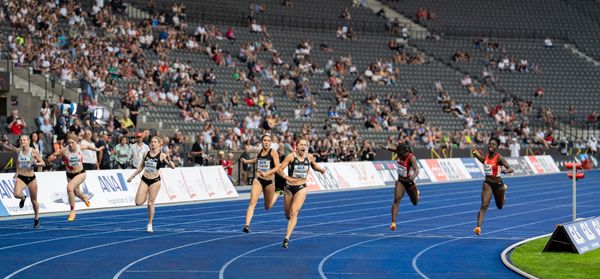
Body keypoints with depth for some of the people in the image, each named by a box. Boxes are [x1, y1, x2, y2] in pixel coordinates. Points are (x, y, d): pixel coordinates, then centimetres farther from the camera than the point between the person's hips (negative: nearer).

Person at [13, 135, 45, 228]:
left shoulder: (33, 152, -8)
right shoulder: (19, 151, 1)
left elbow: (43, 164, -5)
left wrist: (36, 163, -24)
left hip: (31, 178, -1)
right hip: (20, 177, 2)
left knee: (34, 201, 9)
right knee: (16, 194, -27)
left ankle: (36, 218, 29)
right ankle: (23, 198, 11)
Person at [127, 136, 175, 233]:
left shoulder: (162, 155, -6)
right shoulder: (146, 154, 5)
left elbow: (173, 166, -12)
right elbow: (140, 167, 16)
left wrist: (169, 160, -32)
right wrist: (132, 176, 14)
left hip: (155, 181, -3)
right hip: (144, 180, 3)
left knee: (150, 203, -3)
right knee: (138, 202, -6)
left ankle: (150, 225, 12)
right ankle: (146, 196, 30)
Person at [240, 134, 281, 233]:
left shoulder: (273, 152, -10)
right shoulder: (260, 151, 4)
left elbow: (277, 167, -19)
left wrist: (267, 173, -32)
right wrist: (246, 161, 18)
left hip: (269, 181, -2)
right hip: (258, 180, 2)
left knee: (268, 207, 17)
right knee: (252, 202, -18)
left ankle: (277, 194, 49)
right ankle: (247, 224, -23)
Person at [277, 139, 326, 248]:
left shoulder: (309, 157, 0)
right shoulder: (291, 156, -10)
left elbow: (314, 166, 21)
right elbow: (280, 169, -11)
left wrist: (320, 169, -1)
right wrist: (287, 177, -28)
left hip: (301, 188, 0)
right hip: (289, 187, 0)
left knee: (294, 212, -15)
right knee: (288, 214, 11)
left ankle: (287, 238, -18)